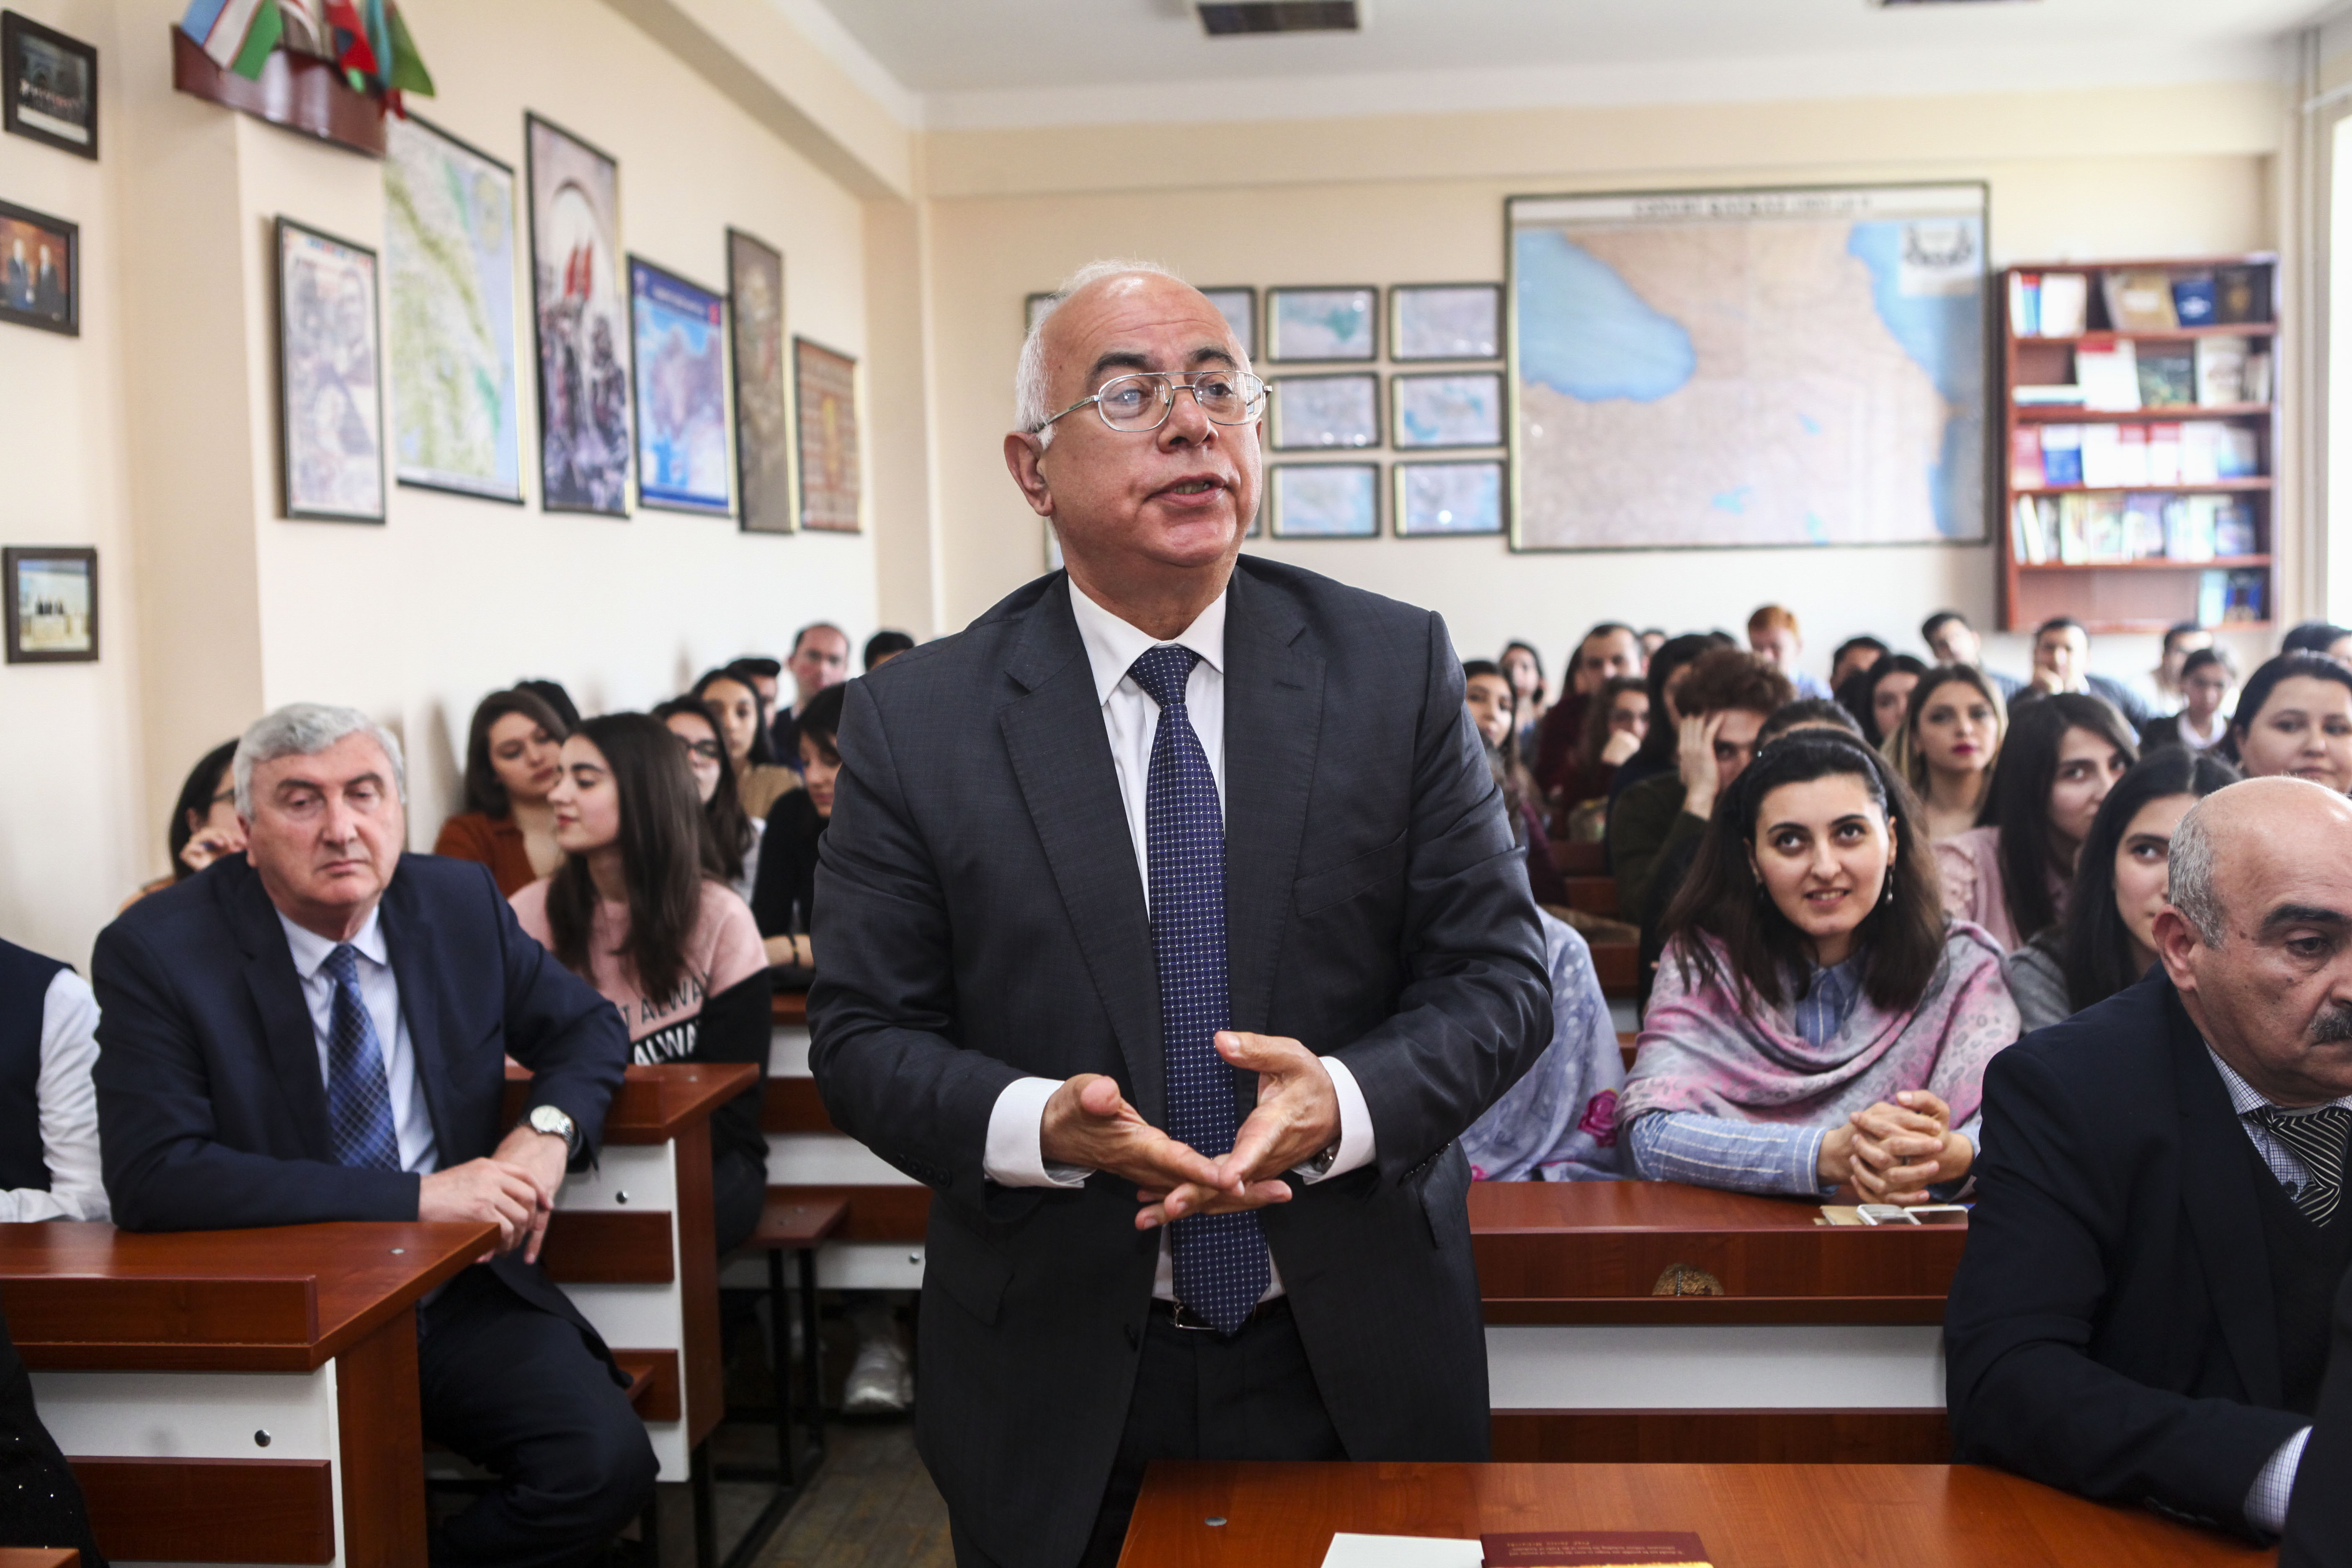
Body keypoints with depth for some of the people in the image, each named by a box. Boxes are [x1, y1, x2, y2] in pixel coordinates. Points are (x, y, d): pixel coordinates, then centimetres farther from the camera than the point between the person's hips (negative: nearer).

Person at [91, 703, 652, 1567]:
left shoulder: (461, 901, 4)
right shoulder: (155, 952, -8)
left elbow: (587, 1026, 16)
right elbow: (150, 1178, -18)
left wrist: (548, 1129, -8)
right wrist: (418, 1196, -21)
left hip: (464, 1293, 3)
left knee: (607, 1461, -20)